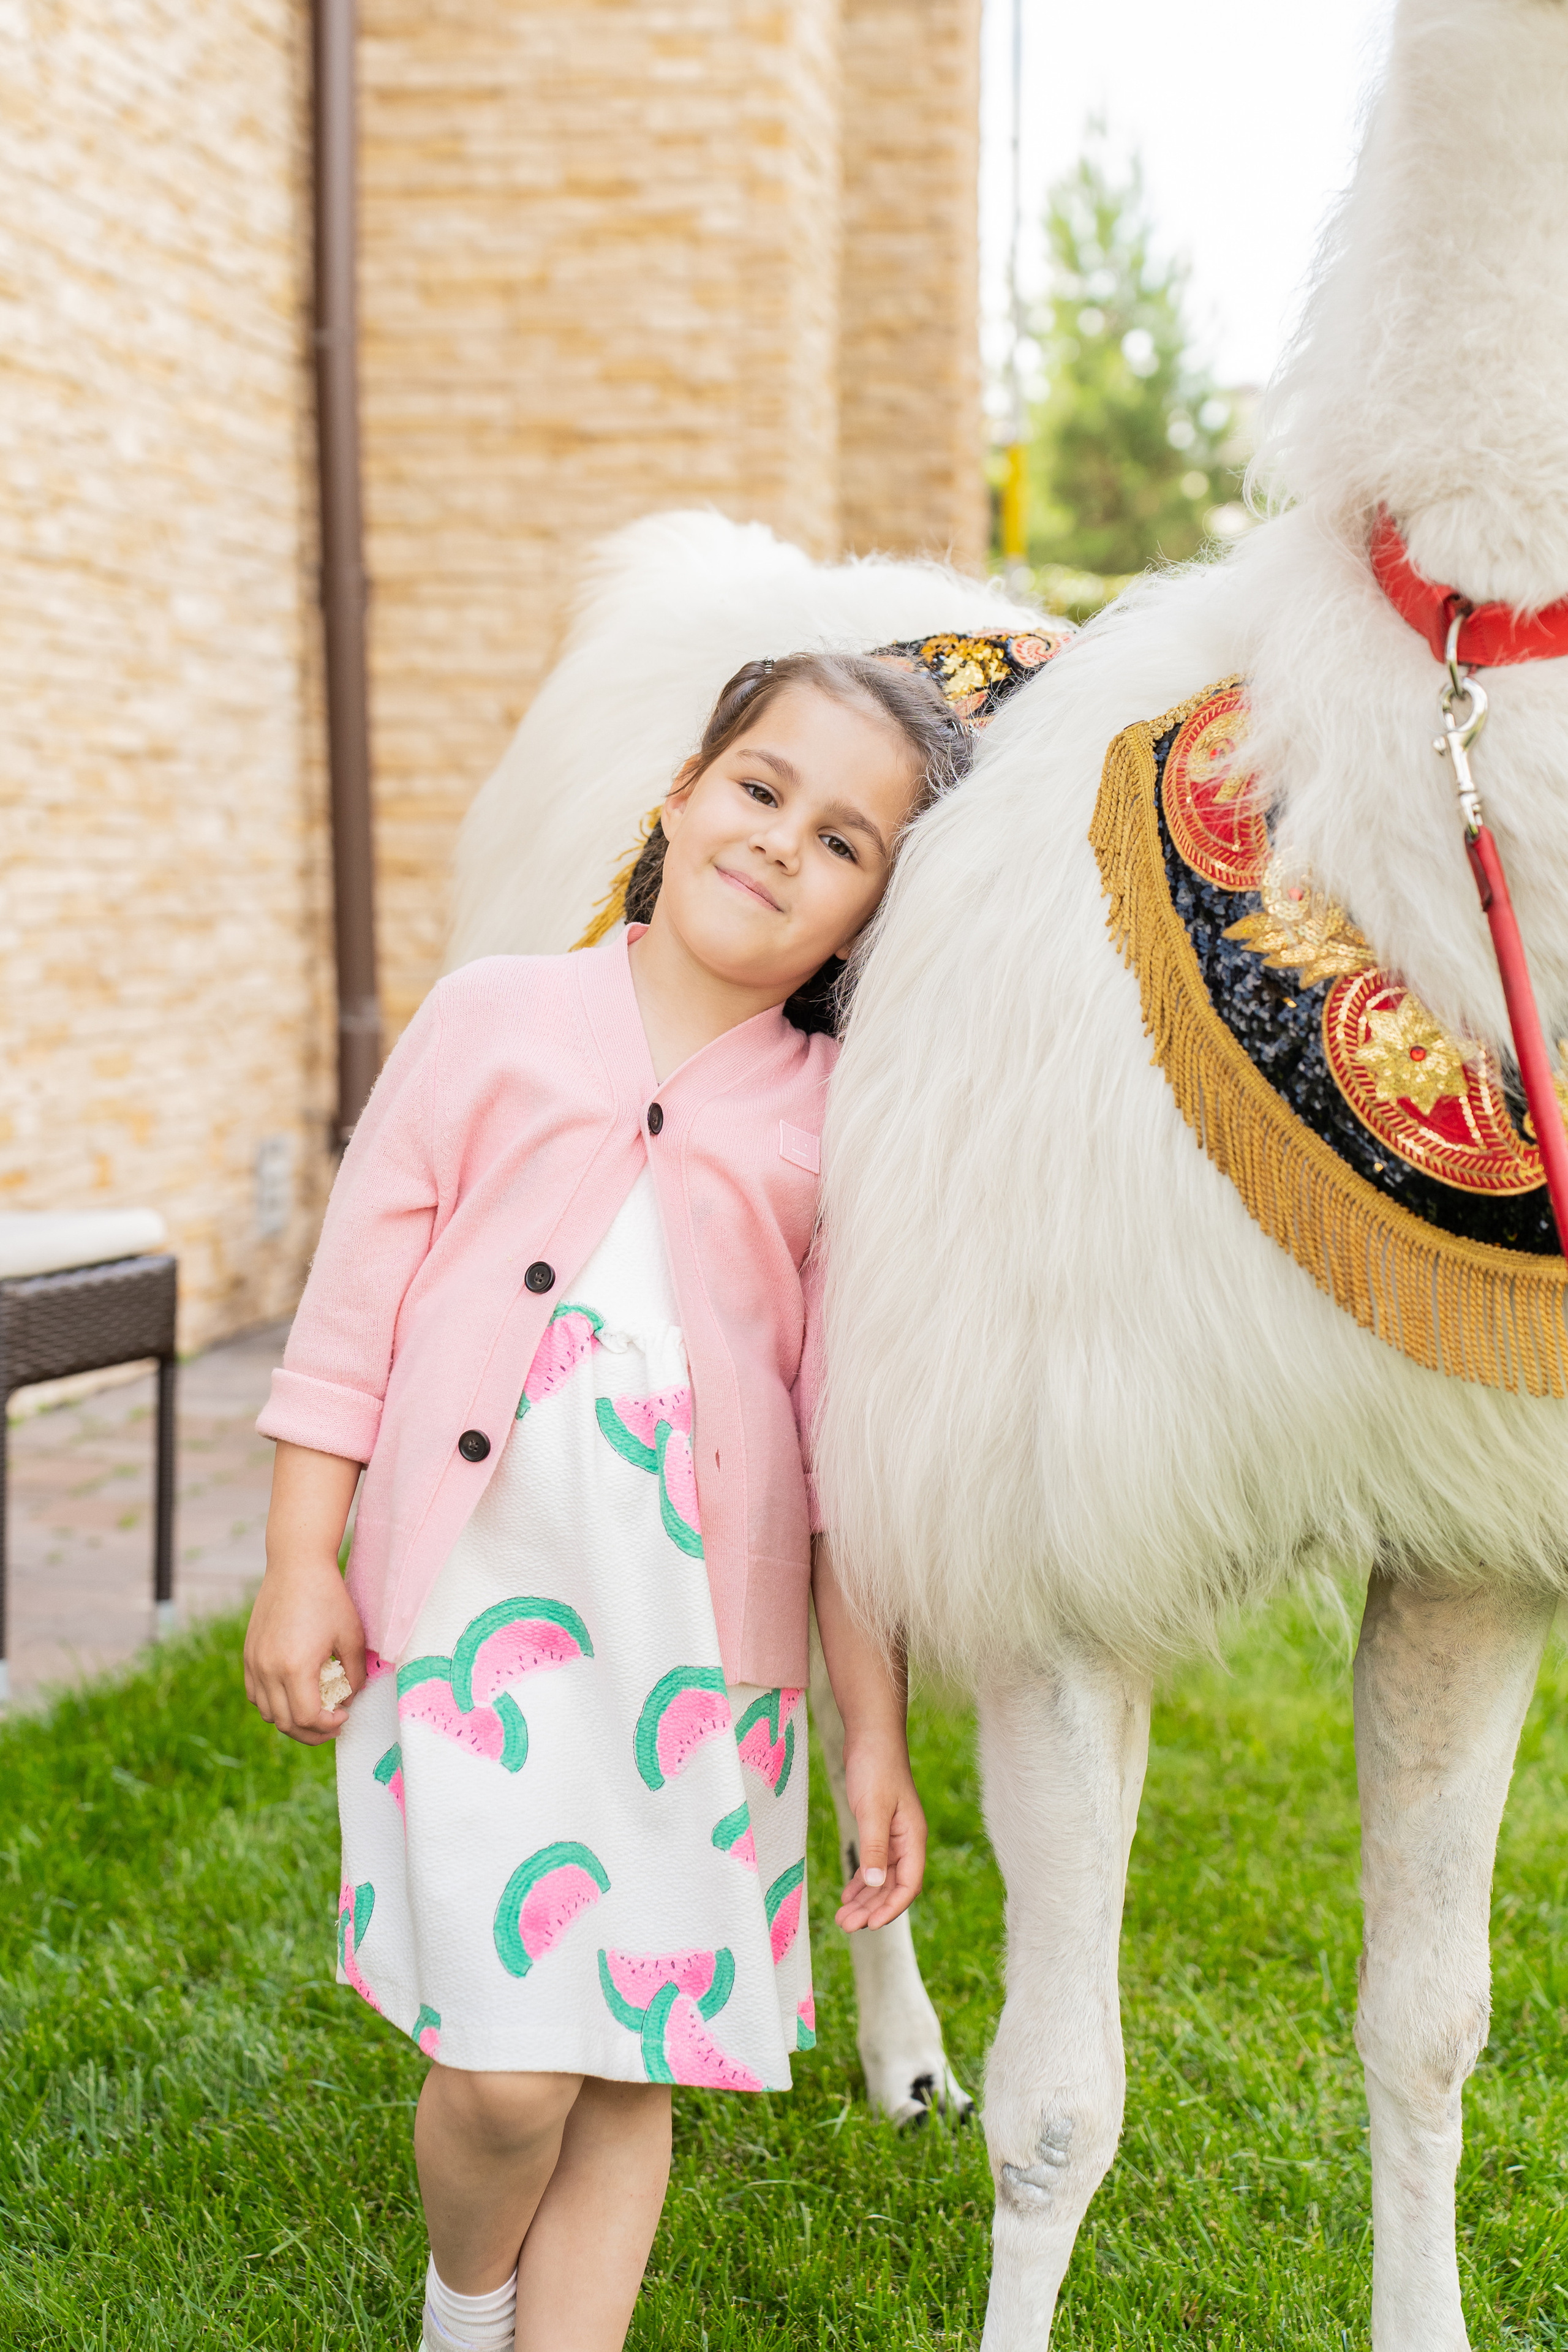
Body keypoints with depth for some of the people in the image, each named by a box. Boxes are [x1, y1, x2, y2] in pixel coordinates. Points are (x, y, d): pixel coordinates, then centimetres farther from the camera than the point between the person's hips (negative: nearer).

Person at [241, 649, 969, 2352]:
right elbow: (354, 1304, 6)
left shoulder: (842, 1121, 5)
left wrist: (877, 1737, 4)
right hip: (474, 1601, -1)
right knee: (508, 2071, -4)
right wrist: (299, 1560, 2)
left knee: (636, 2074, 6)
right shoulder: (491, 1019, 4)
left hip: (704, 1637, 2)